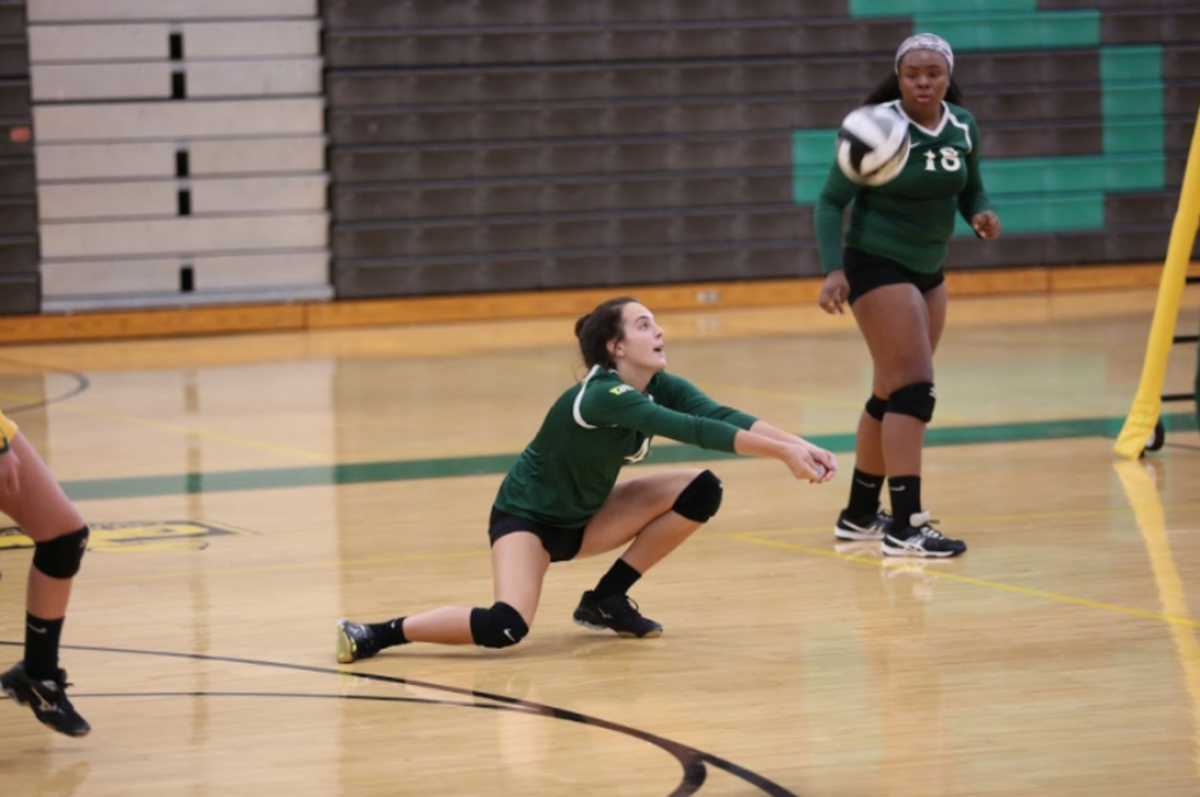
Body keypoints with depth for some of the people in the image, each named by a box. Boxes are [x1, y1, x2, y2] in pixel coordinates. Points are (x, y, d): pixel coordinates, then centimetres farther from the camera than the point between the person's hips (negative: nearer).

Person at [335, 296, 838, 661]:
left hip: (583, 518, 8)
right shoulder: (602, 396, -30)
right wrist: (782, 453, -41)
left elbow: (724, 417, -21)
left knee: (701, 491, -6)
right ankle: (376, 634, -14)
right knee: (504, 628, -34)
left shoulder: (661, 387, -7)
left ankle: (607, 599, 5)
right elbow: (697, 431, -39)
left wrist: (799, 445, -36)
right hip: (526, 517, -8)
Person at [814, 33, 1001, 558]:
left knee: (892, 395, 14)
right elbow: (831, 201, -14)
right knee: (914, 389, -15)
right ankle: (906, 527, -16)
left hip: (928, 272, 7)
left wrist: (981, 214, -11)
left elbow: (970, 187, 13)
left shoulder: (963, 127, 0)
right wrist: (833, 270, -26)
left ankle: (860, 515, 26)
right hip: (878, 266, -7)